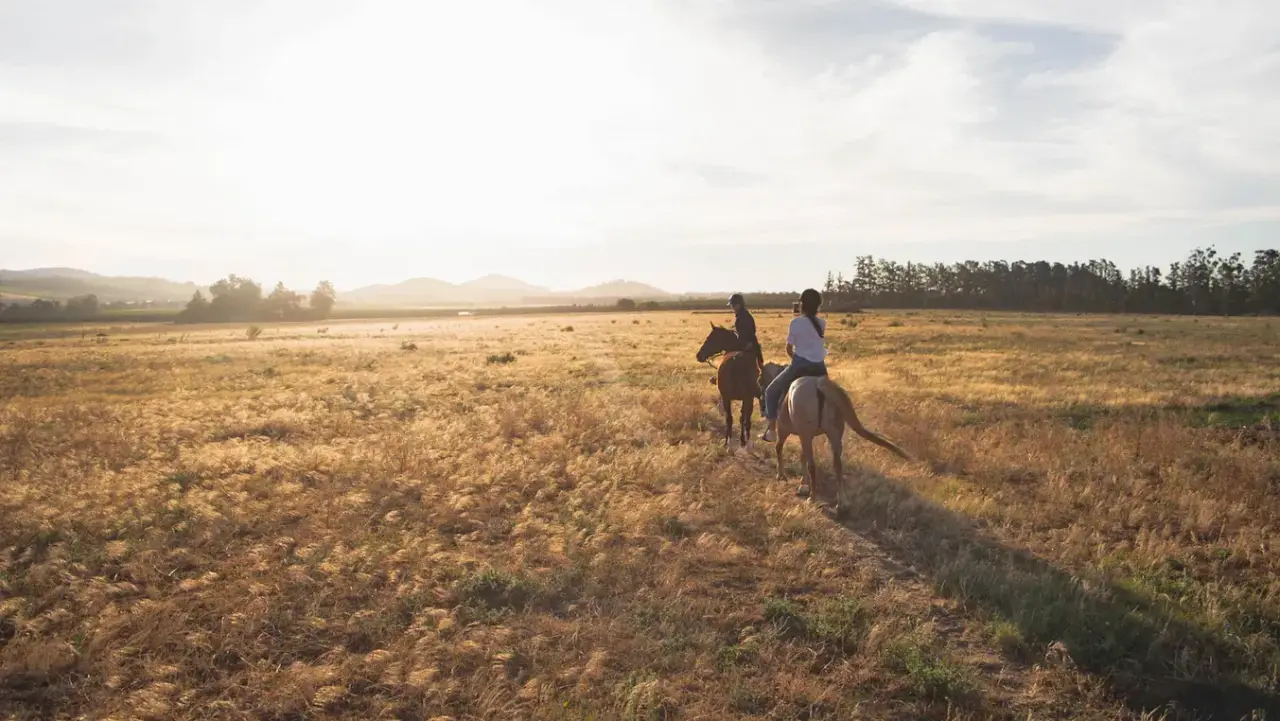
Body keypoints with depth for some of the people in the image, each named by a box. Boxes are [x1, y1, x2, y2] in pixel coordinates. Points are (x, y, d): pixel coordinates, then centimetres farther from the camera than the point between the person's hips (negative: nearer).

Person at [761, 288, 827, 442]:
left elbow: (789, 349, -2)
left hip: (800, 365, -4)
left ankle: (772, 430, 10)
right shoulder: (822, 323, 5)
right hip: (820, 367, 5)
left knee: (771, 391, 14)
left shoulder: (796, 322, -7)